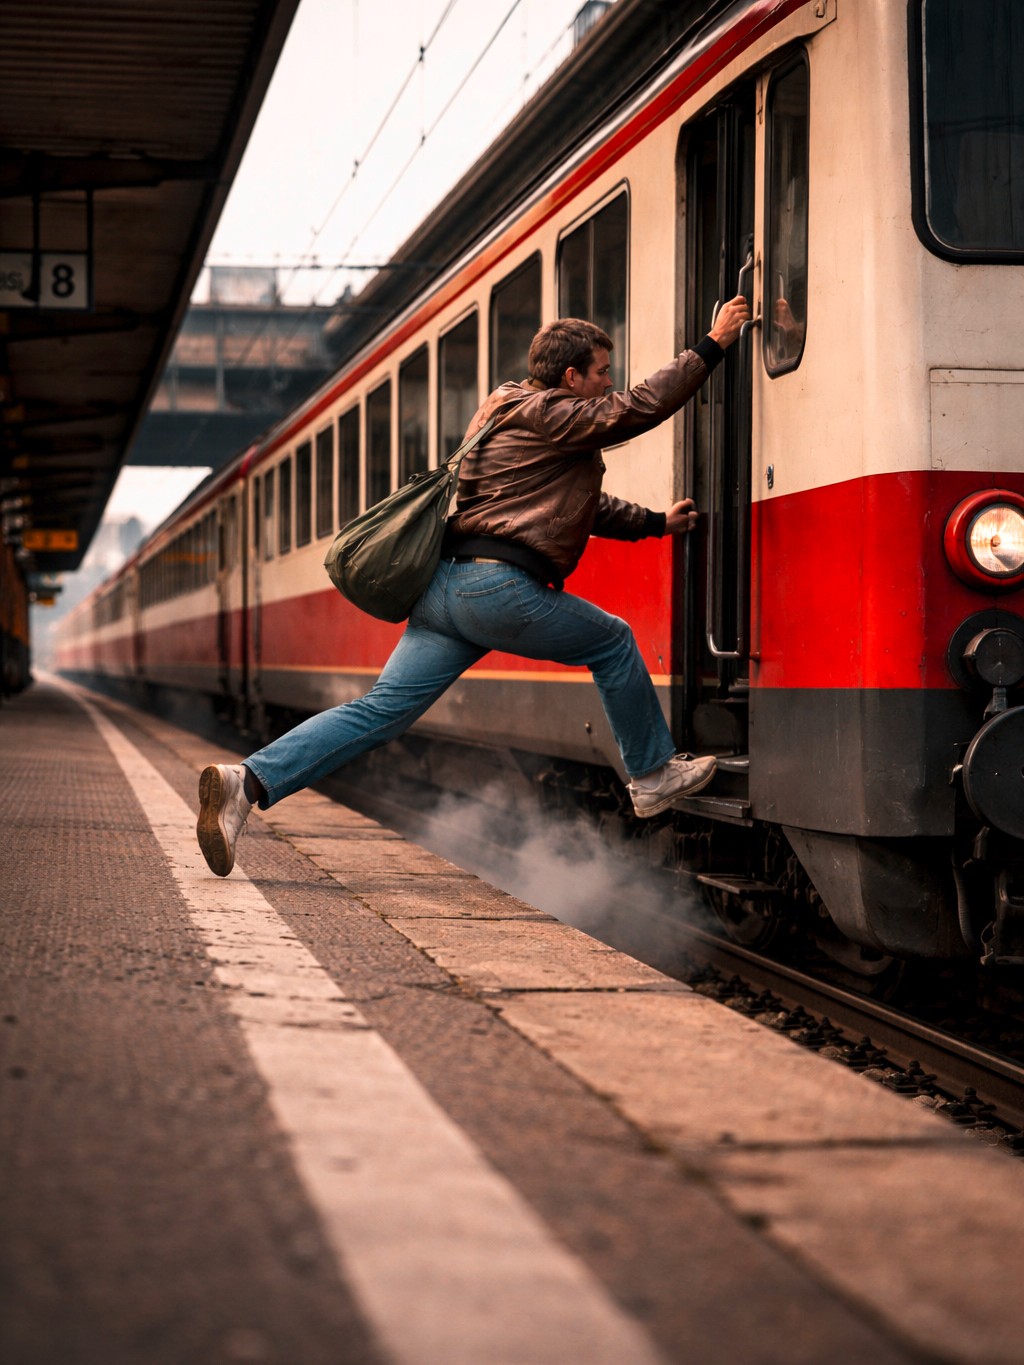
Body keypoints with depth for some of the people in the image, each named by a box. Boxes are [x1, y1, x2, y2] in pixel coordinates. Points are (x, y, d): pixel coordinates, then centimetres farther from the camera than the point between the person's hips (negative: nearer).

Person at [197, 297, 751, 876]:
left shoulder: (511, 412, 28)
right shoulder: (545, 414, -2)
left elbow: (588, 505, 38)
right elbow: (638, 409, -8)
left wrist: (655, 522, 38)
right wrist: (712, 346, 1)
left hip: (447, 584, 9)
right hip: (499, 588, -9)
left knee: (381, 709, -2)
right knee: (613, 642, 12)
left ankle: (250, 780, -15)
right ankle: (654, 775, 22)